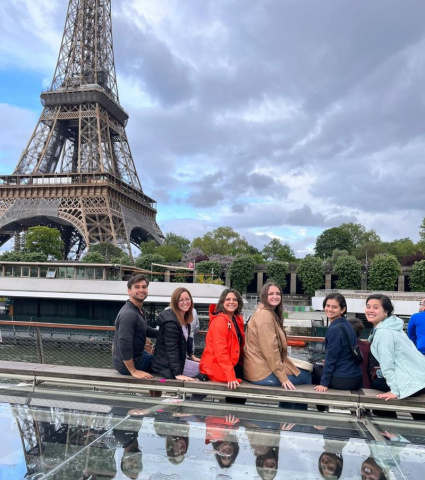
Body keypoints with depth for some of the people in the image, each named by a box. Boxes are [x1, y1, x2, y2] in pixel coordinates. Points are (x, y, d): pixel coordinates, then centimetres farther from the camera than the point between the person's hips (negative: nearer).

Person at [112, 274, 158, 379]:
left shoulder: (139, 310, 6)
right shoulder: (128, 314, -26)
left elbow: (144, 330, 21)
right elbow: (124, 344, -32)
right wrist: (134, 371, -27)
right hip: (127, 363, -10)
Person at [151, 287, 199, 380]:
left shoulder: (184, 318, 6)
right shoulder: (171, 321, -23)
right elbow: (172, 349, -27)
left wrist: (192, 356, 24)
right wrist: (177, 374, -29)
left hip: (179, 360, 10)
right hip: (166, 365, -10)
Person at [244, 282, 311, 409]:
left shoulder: (271, 314, 14)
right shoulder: (265, 315, -17)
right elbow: (270, 349, -22)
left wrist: (282, 373, 10)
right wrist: (282, 377, -20)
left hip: (262, 367, 10)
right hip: (264, 373, -10)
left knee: (304, 373, 24)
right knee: (306, 377, 3)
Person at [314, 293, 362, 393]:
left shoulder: (335, 329, -18)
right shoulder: (346, 325, 7)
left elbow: (331, 357, -17)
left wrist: (324, 383, -13)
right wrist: (327, 363, 26)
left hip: (342, 380, -8)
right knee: (318, 367, 26)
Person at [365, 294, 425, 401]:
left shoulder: (383, 333, -19)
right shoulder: (389, 326, 9)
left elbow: (387, 363, -19)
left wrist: (395, 391, -17)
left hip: (413, 383, -8)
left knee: (374, 386, 8)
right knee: (375, 384, 19)